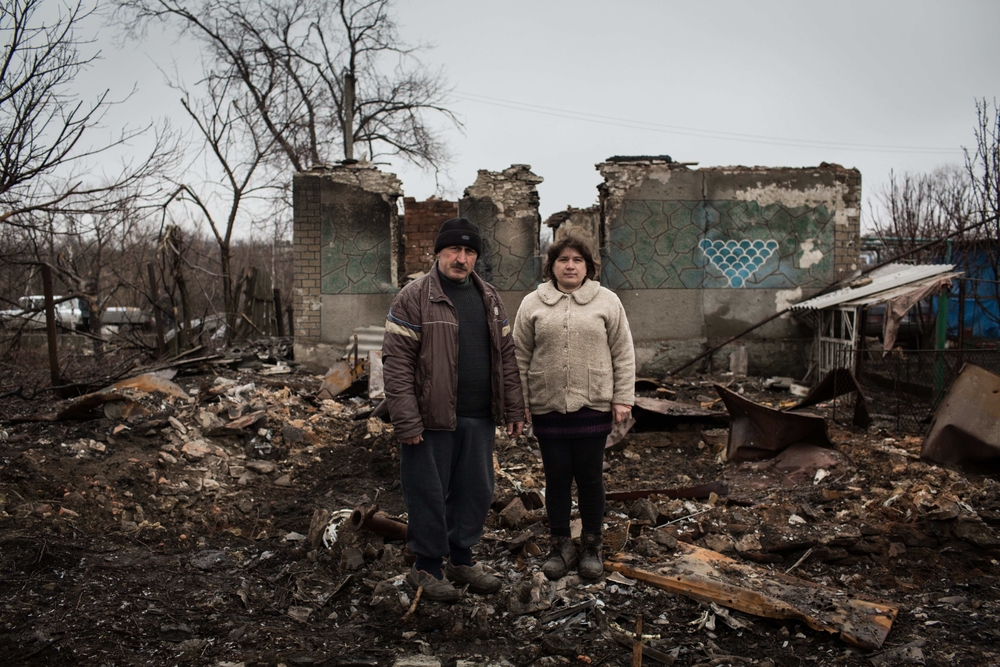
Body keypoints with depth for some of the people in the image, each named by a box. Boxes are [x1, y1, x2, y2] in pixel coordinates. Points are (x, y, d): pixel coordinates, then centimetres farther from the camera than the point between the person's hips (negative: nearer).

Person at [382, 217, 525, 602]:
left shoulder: (489, 298, 12)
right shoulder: (414, 298, -7)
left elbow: (506, 356, 15)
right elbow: (397, 361, -12)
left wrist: (513, 410, 10)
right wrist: (406, 421, -17)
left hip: (479, 418, 6)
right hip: (432, 419, -6)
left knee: (477, 491, 14)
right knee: (429, 494, 4)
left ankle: (461, 560, 32)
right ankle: (426, 567, 21)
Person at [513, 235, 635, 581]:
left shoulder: (607, 301, 4)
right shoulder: (532, 304, 5)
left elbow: (623, 354, 3)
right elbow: (521, 357, 6)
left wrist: (623, 398, -2)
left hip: (593, 408, 0)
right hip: (547, 409, 1)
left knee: (590, 479, 8)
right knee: (557, 479, 9)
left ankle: (591, 546, 25)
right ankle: (560, 545, 25)